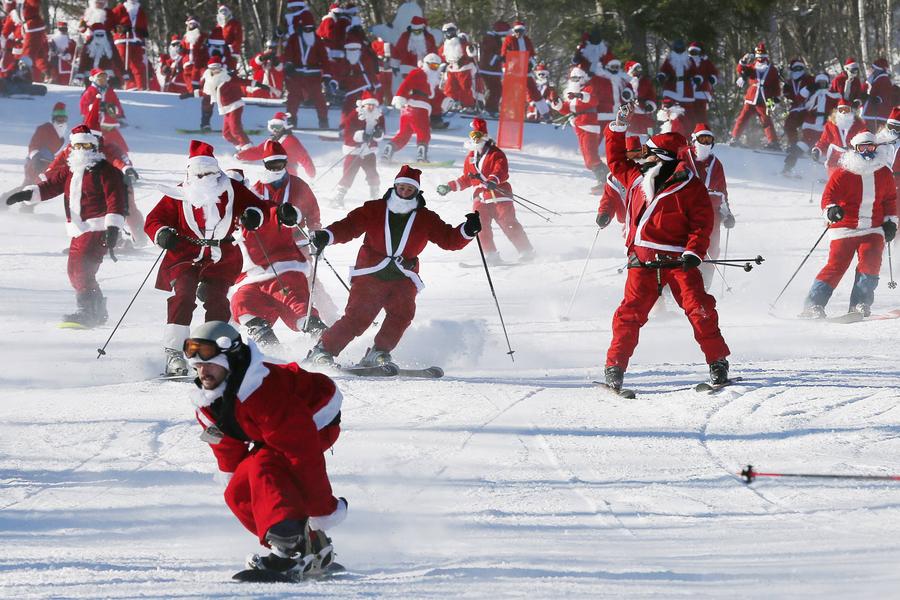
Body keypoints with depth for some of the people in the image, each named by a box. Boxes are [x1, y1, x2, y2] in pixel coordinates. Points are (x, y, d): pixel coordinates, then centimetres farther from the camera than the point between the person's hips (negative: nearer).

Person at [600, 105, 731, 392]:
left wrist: (693, 252, -17)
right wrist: (617, 129, 23)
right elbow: (616, 161, 30)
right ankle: (614, 368, -2)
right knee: (631, 312, -5)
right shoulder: (637, 177, 13)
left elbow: (702, 221, -5)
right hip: (643, 260, 4)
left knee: (699, 308, -9)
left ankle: (718, 363, 0)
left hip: (677, 258, -4)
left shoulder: (688, 186, -3)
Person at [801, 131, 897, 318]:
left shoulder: (884, 173, 8)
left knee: (871, 261, -18)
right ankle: (813, 304, -7)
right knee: (836, 265, -10)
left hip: (873, 229, 3)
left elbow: (890, 198, 20)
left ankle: (859, 305, -14)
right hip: (845, 229, -3)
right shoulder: (842, 173, -5)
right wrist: (831, 209, -29)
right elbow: (829, 195, -9)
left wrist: (890, 221, 12)